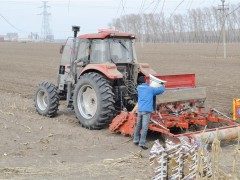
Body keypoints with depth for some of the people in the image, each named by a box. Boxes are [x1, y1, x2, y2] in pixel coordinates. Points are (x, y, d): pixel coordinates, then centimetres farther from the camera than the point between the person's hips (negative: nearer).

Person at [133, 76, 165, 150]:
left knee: (138, 125, 18)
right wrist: (163, 86, 29)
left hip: (140, 110, 5)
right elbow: (161, 90, 10)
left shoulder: (139, 88, 13)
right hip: (147, 110, -5)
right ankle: (142, 143, -13)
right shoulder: (150, 89, 2)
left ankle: (136, 140, 27)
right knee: (145, 127, -8)